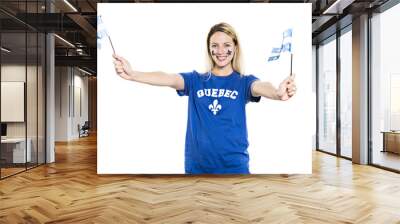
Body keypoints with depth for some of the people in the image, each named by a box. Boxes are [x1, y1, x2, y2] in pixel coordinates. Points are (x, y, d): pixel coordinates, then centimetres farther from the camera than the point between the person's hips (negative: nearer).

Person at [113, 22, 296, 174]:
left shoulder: (243, 82, 0)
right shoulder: (195, 80, 4)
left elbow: (260, 87, -22)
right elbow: (168, 79, -13)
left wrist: (277, 93, -46)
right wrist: (132, 75, -31)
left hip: (234, 166, -1)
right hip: (196, 165, 2)